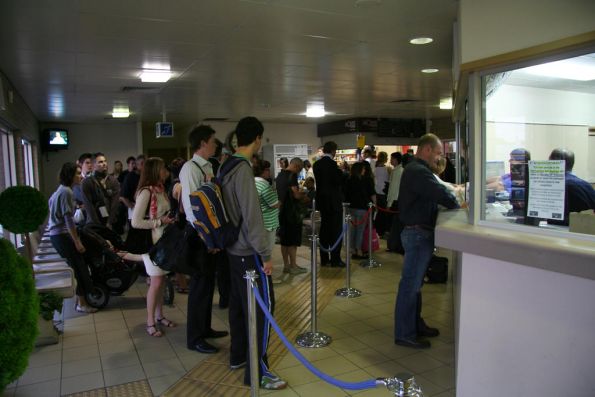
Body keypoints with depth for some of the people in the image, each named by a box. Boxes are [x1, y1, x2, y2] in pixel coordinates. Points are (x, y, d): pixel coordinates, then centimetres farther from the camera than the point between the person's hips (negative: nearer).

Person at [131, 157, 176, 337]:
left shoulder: (160, 189, 8)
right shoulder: (146, 192, -17)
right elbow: (135, 222, -20)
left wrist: (170, 219, 2)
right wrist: (160, 222, -18)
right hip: (152, 242, -7)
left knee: (161, 280, 13)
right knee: (156, 282, -1)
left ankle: (159, 316, 26)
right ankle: (150, 322, 12)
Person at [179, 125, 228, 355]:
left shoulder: (208, 168, 10)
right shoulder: (190, 168, -15)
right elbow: (190, 204, -21)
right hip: (199, 233, -8)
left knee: (208, 282, 18)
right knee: (200, 284, 2)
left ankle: (204, 328, 35)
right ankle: (194, 338, 17)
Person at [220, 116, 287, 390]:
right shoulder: (243, 170, -20)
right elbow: (252, 217, -23)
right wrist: (265, 254, -18)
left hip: (234, 248, 9)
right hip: (248, 251, -9)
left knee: (239, 303, 17)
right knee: (262, 306, -2)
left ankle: (238, 355, 30)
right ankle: (257, 371, 5)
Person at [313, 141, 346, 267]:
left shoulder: (316, 164, 6)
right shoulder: (332, 164, -17)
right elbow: (339, 180, -18)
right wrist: (344, 173, 1)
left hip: (322, 201, 7)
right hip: (333, 201, -7)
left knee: (324, 230, 12)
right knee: (336, 231, 0)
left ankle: (324, 259, 17)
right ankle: (335, 259, 3)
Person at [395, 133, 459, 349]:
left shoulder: (416, 169, 16)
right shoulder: (418, 171, -19)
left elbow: (434, 191, 17)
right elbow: (439, 194, -24)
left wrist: (451, 194, 1)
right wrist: (458, 205, -8)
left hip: (418, 232, 11)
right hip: (418, 233, -11)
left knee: (414, 283, 19)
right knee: (410, 285, -4)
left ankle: (415, 324, 32)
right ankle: (404, 334, 5)